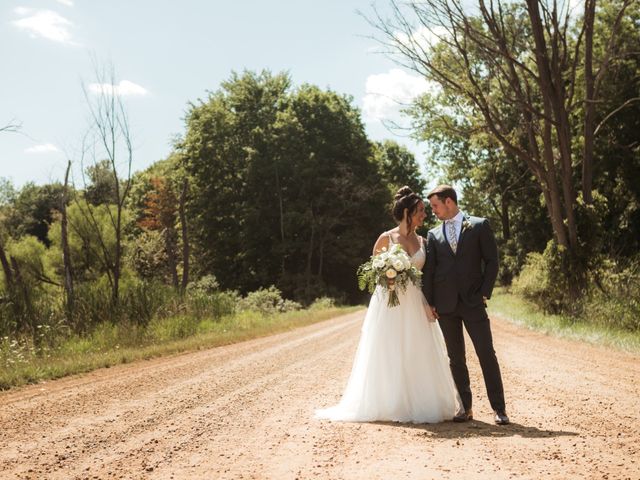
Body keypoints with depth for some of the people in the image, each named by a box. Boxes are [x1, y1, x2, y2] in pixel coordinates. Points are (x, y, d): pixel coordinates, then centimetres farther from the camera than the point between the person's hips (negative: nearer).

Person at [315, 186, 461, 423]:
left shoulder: (422, 241, 9)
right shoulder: (386, 239, -2)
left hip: (415, 304, 4)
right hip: (389, 304, -4)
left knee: (419, 356, 4)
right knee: (389, 357, 0)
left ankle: (420, 404, 14)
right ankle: (390, 406, 8)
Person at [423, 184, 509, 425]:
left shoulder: (480, 225, 3)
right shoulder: (434, 234, 11)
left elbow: (492, 261, 1)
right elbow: (429, 270, 9)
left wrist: (485, 293, -6)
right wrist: (430, 303, 1)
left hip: (473, 301, -3)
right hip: (445, 304, 3)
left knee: (486, 354, -4)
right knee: (456, 358, 6)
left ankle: (499, 408, 2)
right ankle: (465, 408, 12)